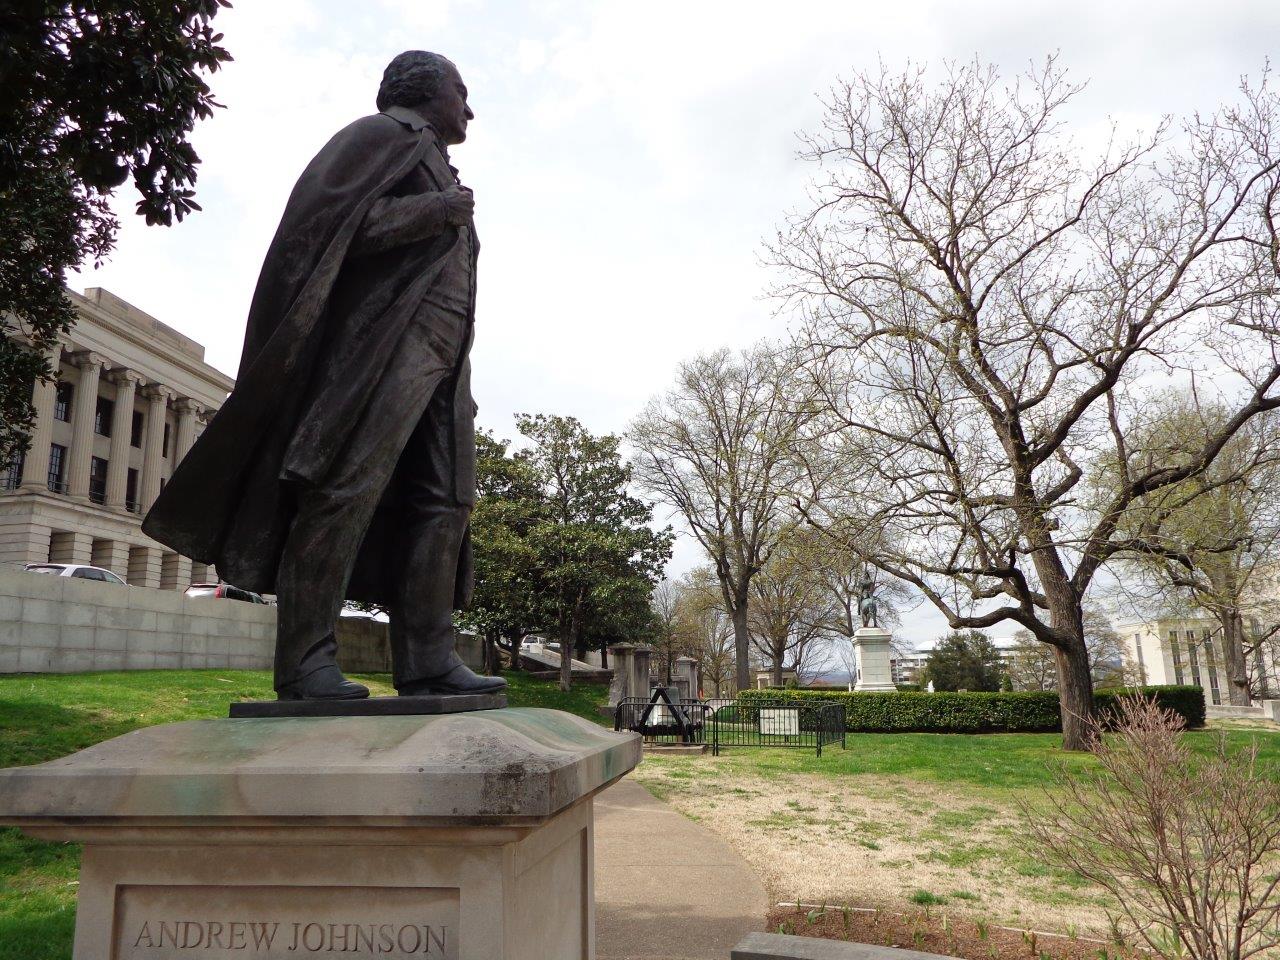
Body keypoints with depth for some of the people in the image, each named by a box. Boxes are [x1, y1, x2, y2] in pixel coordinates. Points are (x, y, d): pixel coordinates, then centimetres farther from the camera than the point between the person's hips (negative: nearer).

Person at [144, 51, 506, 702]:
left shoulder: (435, 166, 34)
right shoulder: (386, 135, 7)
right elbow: (336, 221, -9)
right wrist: (438, 211, -7)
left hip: (440, 355, 9)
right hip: (384, 340, -9)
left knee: (444, 500, -3)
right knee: (349, 487, -16)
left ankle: (425, 660, -6)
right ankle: (304, 660, -17)